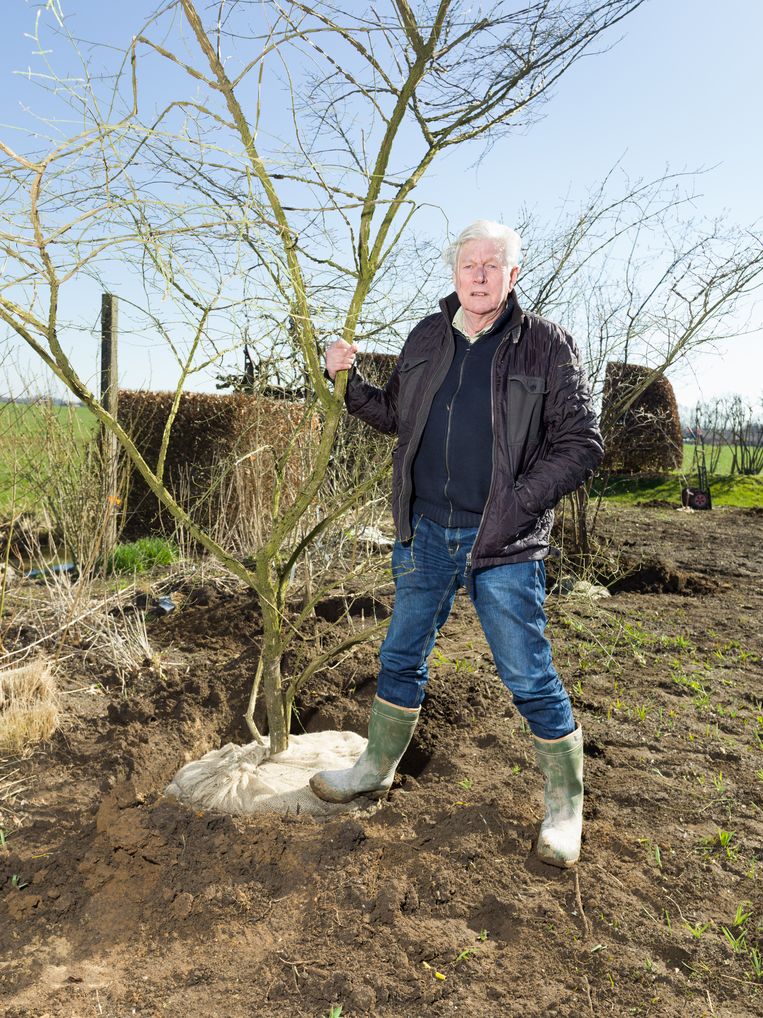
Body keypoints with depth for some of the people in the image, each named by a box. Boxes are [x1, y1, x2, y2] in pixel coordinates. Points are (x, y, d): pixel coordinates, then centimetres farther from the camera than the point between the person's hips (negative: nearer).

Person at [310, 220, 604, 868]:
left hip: (503, 545, -4)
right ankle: (377, 769, 38)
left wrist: (514, 505, -16)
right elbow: (396, 417, 18)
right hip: (426, 533, 5)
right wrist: (350, 381, 2)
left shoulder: (546, 344, -5)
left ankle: (566, 804, 27)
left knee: (530, 679, 4)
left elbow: (581, 444, -7)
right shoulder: (427, 339, 8)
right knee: (401, 658, 16)